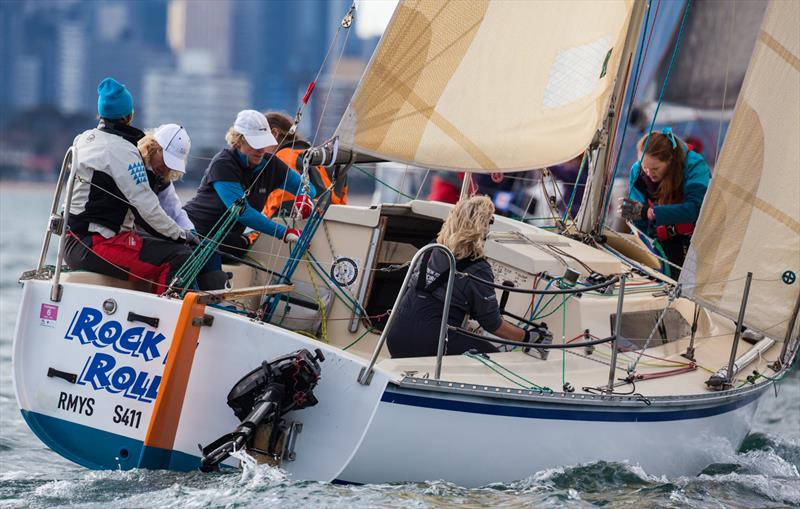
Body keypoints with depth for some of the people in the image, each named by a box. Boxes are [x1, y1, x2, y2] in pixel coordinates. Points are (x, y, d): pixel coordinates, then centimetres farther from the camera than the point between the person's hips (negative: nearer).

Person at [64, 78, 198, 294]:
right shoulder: (121, 150, -14)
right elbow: (146, 206, -15)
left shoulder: (83, 139, 13)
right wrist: (180, 234, -3)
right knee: (180, 256, -16)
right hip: (95, 247, -10)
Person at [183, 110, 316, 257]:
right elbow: (241, 211, -28)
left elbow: (307, 188, 8)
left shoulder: (270, 164, -1)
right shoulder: (223, 164, -19)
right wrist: (283, 232, -32)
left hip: (230, 238, 7)